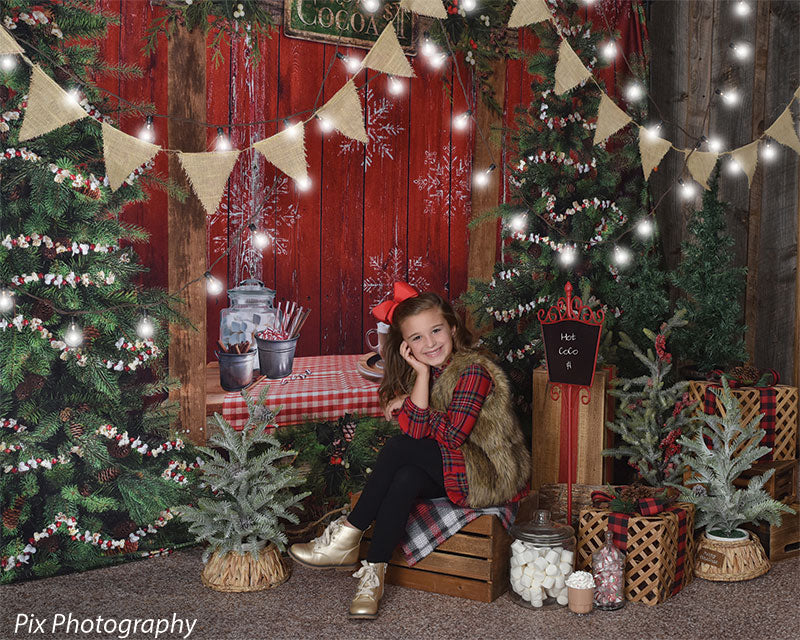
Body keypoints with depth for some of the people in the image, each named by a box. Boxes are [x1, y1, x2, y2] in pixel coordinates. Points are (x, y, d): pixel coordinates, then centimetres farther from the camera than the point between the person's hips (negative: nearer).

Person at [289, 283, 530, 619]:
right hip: (451, 470, 7)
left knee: (400, 448, -24)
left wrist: (415, 409, -12)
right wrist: (422, 375, -14)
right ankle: (373, 574, -22)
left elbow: (453, 435, -24)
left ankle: (348, 534, -15)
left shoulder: (474, 370, -17)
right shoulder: (422, 372, 6)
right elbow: (417, 431, -7)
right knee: (406, 478, -25)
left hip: (489, 474, -7)